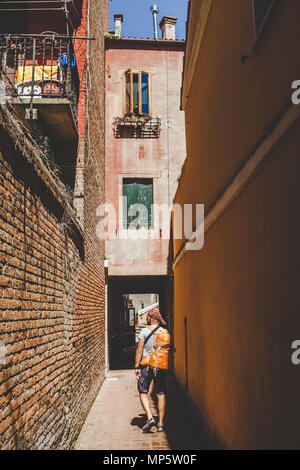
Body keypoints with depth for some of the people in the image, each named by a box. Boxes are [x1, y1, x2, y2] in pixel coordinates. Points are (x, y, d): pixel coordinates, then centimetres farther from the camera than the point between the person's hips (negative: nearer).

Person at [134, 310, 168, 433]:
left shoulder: (144, 331, -7)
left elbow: (139, 350, -10)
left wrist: (137, 367, -6)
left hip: (146, 365, -3)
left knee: (143, 392, 9)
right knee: (161, 394, 11)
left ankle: (150, 417, -9)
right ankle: (160, 423, 13)